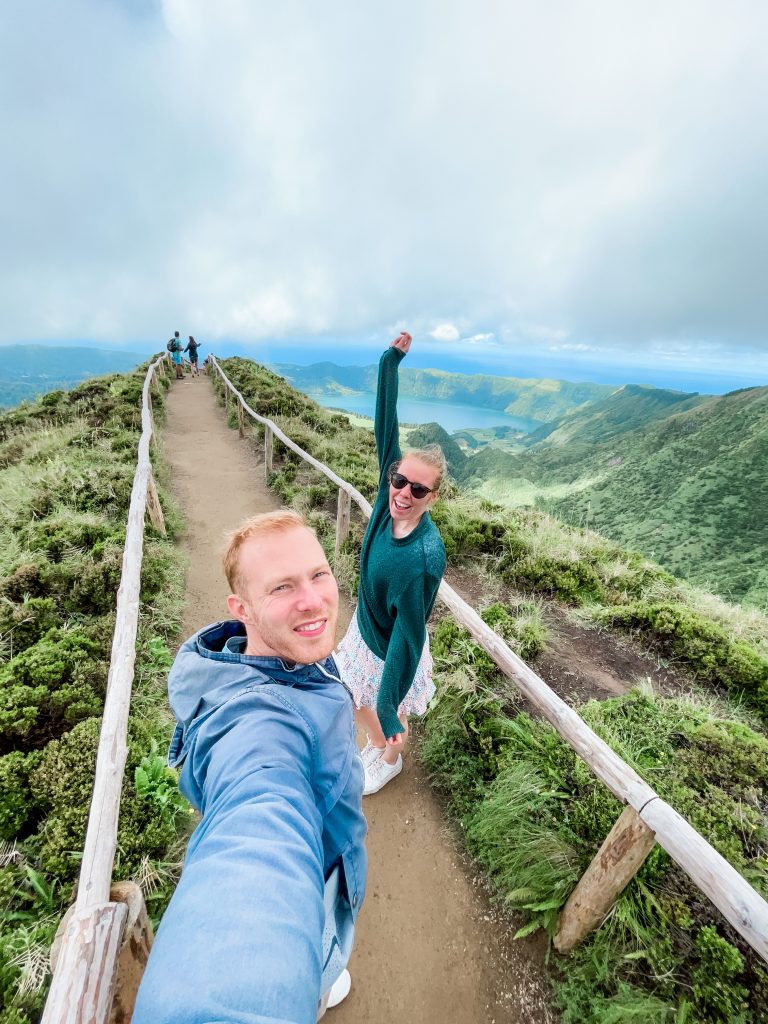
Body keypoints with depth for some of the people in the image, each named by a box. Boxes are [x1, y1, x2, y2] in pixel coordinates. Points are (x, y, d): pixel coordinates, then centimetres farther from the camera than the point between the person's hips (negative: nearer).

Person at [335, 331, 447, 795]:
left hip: (392, 649, -6)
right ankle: (377, 744, 63)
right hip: (366, 630, 6)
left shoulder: (425, 556, -39)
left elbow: (408, 635, -34)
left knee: (387, 710, 25)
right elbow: (386, 428, -20)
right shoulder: (390, 499, -23)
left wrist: (389, 710, -29)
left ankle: (390, 762, 60)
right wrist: (391, 362, -20)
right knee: (364, 701, 31)